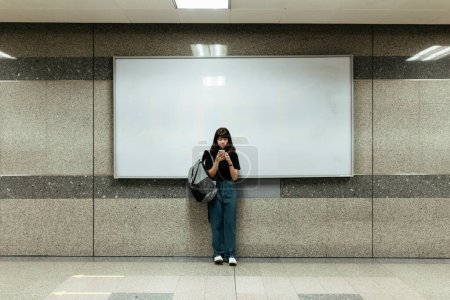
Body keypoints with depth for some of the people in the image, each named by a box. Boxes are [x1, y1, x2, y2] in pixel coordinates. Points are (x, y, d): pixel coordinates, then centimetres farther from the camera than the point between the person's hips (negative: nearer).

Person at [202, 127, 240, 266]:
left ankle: (231, 254, 4)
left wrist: (229, 162, -14)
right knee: (216, 223, 1)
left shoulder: (233, 154, 4)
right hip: (215, 189, 0)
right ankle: (218, 253, 10)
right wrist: (217, 161, -16)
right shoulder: (210, 154, 3)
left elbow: (234, 177, 0)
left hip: (230, 190, 0)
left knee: (230, 222, -1)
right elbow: (210, 175, -3)